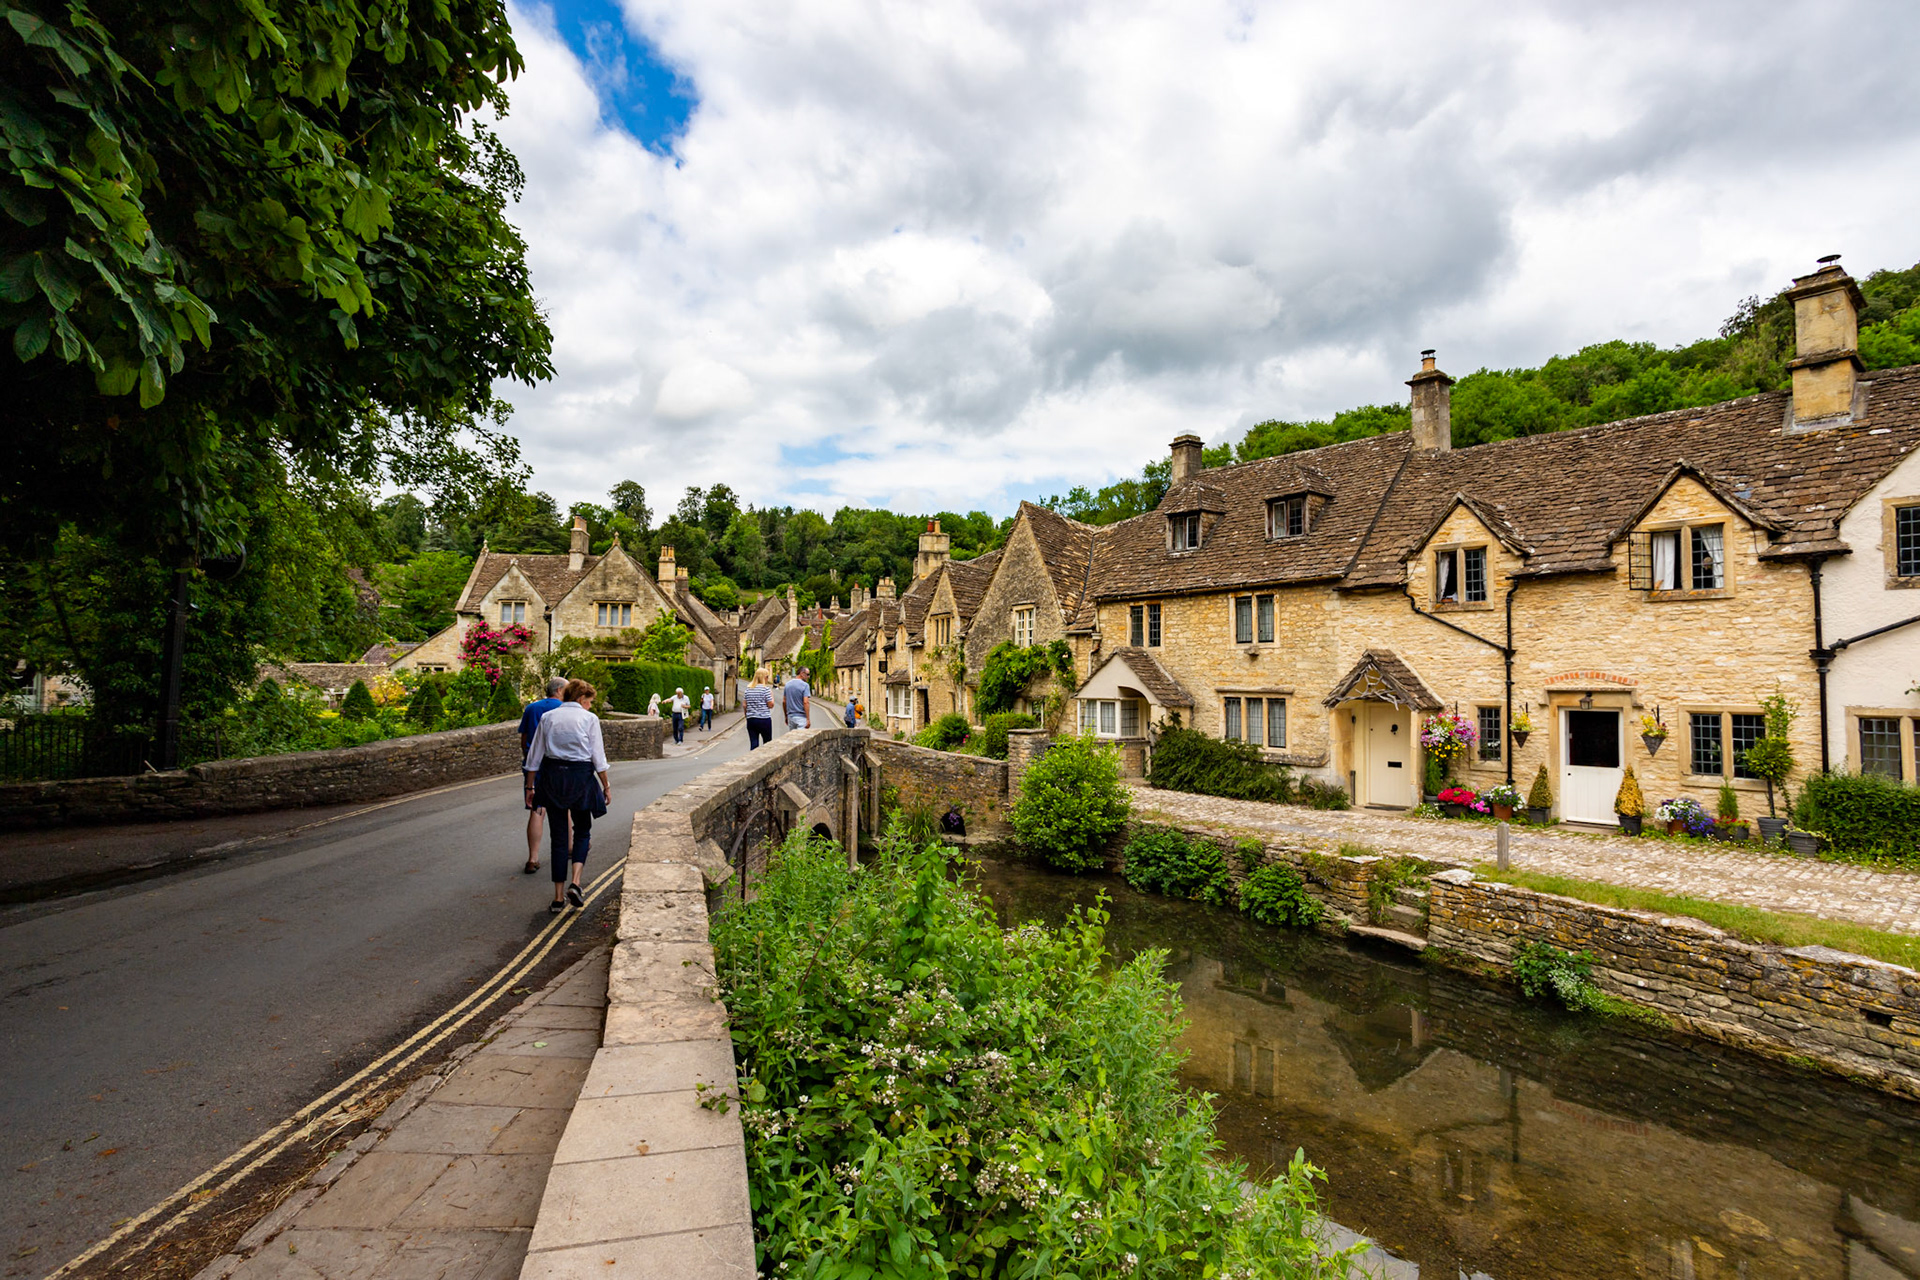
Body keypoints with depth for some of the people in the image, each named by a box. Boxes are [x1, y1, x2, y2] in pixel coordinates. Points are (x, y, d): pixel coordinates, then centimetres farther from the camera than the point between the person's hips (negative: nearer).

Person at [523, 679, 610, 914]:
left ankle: (558, 899, 9)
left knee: (559, 836, 8)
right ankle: (575, 882, -5)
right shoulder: (589, 719, -3)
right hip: (581, 776, -3)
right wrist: (606, 786, 4)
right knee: (582, 832, 15)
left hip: (552, 777, 3)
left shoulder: (548, 717, 7)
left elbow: (534, 756, 8)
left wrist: (530, 786, 15)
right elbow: (598, 758, -4)